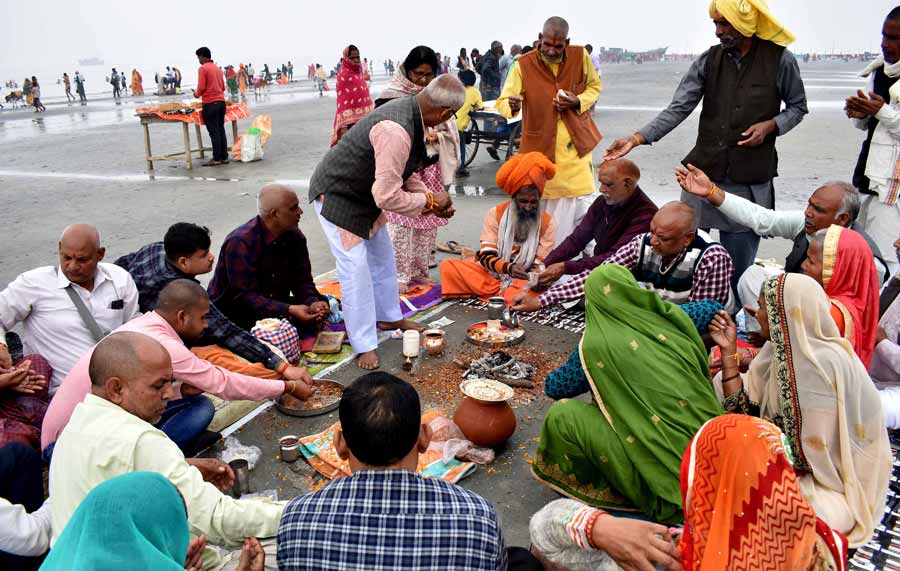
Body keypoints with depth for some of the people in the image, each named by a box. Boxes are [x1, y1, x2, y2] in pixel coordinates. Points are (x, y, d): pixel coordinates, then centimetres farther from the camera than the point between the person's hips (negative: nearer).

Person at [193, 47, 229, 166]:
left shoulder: (202, 68, -7)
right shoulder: (217, 68, 14)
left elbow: (201, 87, -12)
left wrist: (197, 94, 6)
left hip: (210, 103, -7)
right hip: (221, 101, 7)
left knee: (213, 132, -4)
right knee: (221, 130, 10)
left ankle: (217, 158, -2)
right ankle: (224, 157, 11)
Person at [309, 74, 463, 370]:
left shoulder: (410, 109, -5)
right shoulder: (396, 131, -37)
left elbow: (404, 171, 9)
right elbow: (388, 197, -35)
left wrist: (433, 201, 1)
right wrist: (429, 201, -20)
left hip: (364, 192, 10)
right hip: (337, 195, -10)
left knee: (382, 256, 19)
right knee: (355, 266, -8)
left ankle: (389, 316, 37)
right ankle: (365, 346, 3)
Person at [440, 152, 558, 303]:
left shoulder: (548, 223, -5)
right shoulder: (496, 213, -5)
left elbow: (539, 266, -4)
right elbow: (486, 257, -11)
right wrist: (508, 267, -32)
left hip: (522, 280, -1)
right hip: (490, 274, 1)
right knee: (448, 266, -22)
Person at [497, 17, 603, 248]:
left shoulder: (581, 56, -3)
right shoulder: (523, 64, -10)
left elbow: (594, 87, 12)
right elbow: (502, 101, -12)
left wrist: (578, 102, -10)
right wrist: (512, 106, -37)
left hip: (576, 144, 2)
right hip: (540, 146, -2)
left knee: (582, 203, 8)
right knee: (542, 204, 3)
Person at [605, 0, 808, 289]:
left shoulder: (780, 60, -2)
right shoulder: (709, 60, 2)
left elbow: (797, 108, 10)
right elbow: (677, 109, -4)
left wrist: (770, 125, -11)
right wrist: (636, 139, -16)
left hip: (750, 179, -2)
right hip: (703, 171, 2)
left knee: (737, 265, 6)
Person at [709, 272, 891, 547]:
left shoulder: (821, 364, -25)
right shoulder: (781, 350, -1)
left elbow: (809, 455, -24)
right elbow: (744, 409, -2)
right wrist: (729, 350, -6)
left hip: (833, 486, -7)